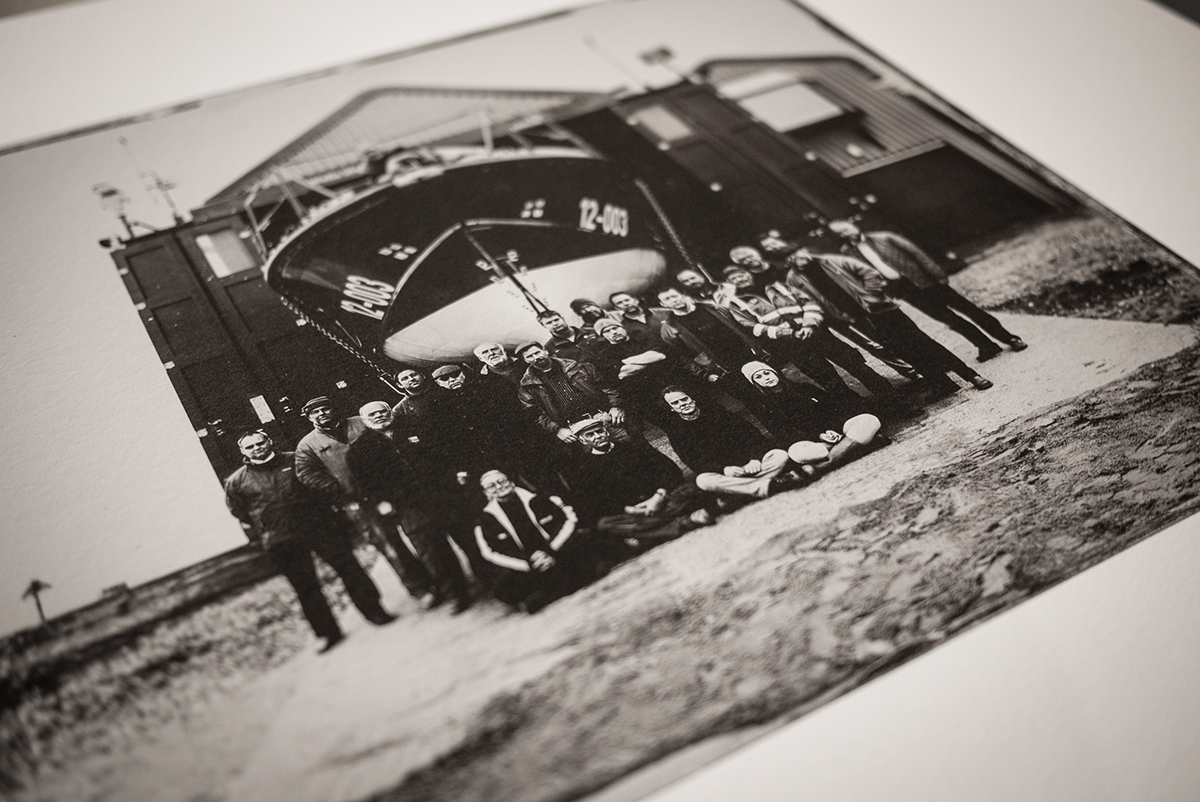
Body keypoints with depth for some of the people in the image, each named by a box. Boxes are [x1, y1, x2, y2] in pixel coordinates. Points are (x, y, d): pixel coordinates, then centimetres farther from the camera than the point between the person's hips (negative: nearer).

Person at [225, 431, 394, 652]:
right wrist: (261, 539, 4)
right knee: (306, 588, 2)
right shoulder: (236, 482, 5)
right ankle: (329, 634, 11)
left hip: (318, 525, 1)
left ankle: (375, 611, 7)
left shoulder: (294, 461, 8)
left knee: (348, 566, -2)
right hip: (282, 543, 0)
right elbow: (242, 517, 11)